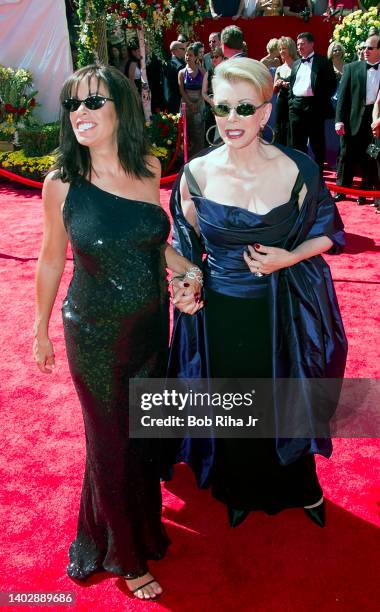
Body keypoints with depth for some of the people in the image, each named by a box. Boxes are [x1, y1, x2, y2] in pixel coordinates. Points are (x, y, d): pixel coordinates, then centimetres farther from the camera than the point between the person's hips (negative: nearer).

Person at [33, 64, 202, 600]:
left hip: (151, 325, 4)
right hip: (95, 334, -3)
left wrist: (187, 270, -3)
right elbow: (51, 260, -3)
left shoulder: (149, 168, -5)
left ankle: (143, 514, 53)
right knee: (111, 440, 12)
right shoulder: (61, 184, -14)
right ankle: (125, 555, 38)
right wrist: (41, 329, 4)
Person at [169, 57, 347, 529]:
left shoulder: (297, 169, -12)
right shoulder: (197, 173, -8)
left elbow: (326, 232, 1)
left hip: (282, 309, 0)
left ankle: (299, 486, 48)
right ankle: (239, 489, 47)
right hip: (219, 312, 1)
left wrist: (289, 257, -17)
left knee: (287, 402, 18)